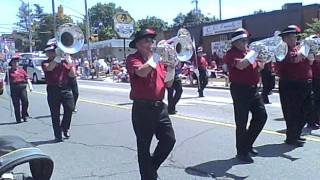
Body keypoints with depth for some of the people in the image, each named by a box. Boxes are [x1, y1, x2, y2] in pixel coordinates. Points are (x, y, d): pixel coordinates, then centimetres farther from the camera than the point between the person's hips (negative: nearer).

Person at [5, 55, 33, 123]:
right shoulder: (9, 71, 7)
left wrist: (30, 86, 0)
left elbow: (27, 78, 11)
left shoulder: (21, 70, 13)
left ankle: (24, 115, 9)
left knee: (25, 101, -10)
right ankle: (18, 119, 8)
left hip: (22, 87, 1)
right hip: (14, 89, -1)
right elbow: (7, 81, 6)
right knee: (16, 104, 1)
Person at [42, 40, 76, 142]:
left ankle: (65, 127, 15)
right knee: (55, 114, 3)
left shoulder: (64, 62, 12)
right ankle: (58, 135, 13)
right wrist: (58, 57, -23)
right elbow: (49, 68, -20)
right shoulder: (46, 63, 5)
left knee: (70, 108, -11)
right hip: (53, 90, -1)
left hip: (66, 89, 1)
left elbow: (72, 75, 4)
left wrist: (69, 63, -4)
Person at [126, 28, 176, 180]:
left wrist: (171, 68, -3)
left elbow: (168, 84, 12)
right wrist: (155, 57, -18)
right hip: (142, 109, -6)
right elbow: (142, 72, -28)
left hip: (159, 107, 6)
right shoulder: (133, 59, -5)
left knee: (169, 139, 7)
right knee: (144, 146, 4)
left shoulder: (158, 60, 14)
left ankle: (152, 166, 30)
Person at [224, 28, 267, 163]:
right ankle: (242, 152, 10)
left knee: (262, 116, 11)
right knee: (242, 122, -2)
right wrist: (252, 54, -18)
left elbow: (260, 67, 18)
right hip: (240, 90, -8)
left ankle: (248, 143, 26)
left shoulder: (248, 52, 16)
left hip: (253, 88, 8)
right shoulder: (232, 54, -9)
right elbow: (241, 65, -28)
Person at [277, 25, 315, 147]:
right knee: (292, 113, -3)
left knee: (305, 112, 14)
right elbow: (295, 58, -25)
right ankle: (291, 138, 8)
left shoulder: (297, 48, 18)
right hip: (290, 86, -9)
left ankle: (296, 134, 28)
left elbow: (310, 61, 16)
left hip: (304, 84, 9)